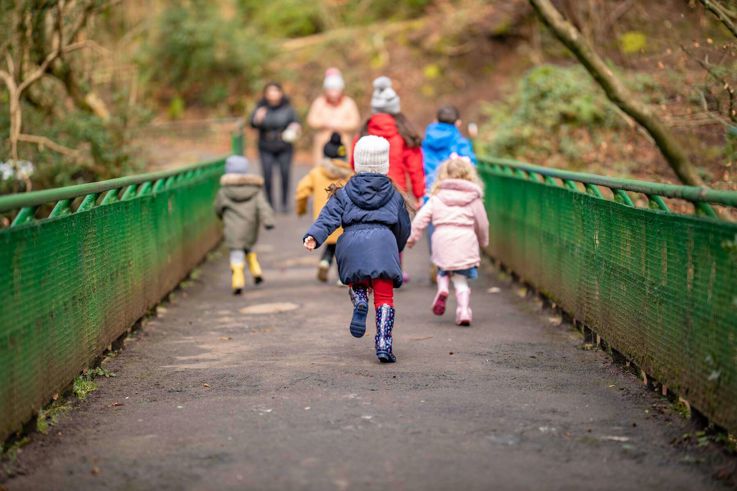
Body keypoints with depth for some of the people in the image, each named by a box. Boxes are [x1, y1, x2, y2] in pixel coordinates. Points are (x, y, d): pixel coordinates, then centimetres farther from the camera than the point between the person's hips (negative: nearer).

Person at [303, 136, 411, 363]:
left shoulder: (344, 193, 18)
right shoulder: (393, 195, 21)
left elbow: (329, 217, 2)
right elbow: (404, 227, 27)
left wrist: (313, 236, -8)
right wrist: (397, 248, 44)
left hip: (352, 242, 0)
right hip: (383, 241, 0)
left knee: (357, 283, 24)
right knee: (384, 295, 0)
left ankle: (360, 303, -10)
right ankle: (383, 344, -12)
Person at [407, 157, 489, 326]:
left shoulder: (436, 196, 8)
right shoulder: (473, 198, 6)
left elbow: (422, 217, 3)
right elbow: (482, 223, 12)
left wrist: (413, 236, 14)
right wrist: (483, 241, 29)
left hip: (442, 239, 0)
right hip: (465, 241, 0)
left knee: (443, 270, 25)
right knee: (461, 280, 8)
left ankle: (442, 289, -4)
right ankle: (464, 311, -3)